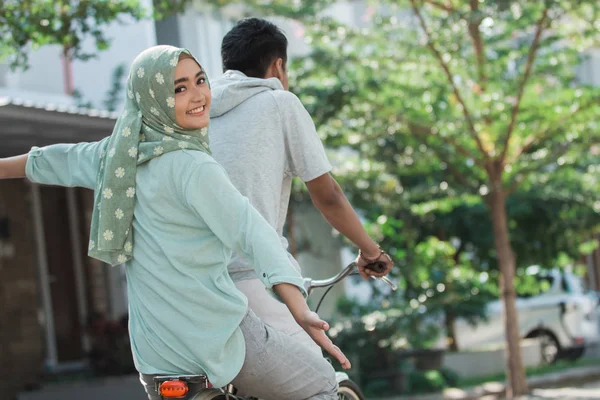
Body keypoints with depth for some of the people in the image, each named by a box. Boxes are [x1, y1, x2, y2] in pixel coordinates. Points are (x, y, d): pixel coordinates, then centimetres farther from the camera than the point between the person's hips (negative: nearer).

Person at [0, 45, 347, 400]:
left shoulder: (119, 154, 7)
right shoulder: (192, 167, -16)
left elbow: (51, 162, 24)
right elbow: (251, 232, -27)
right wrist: (302, 313, -37)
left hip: (153, 347, 8)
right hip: (216, 335, -8)